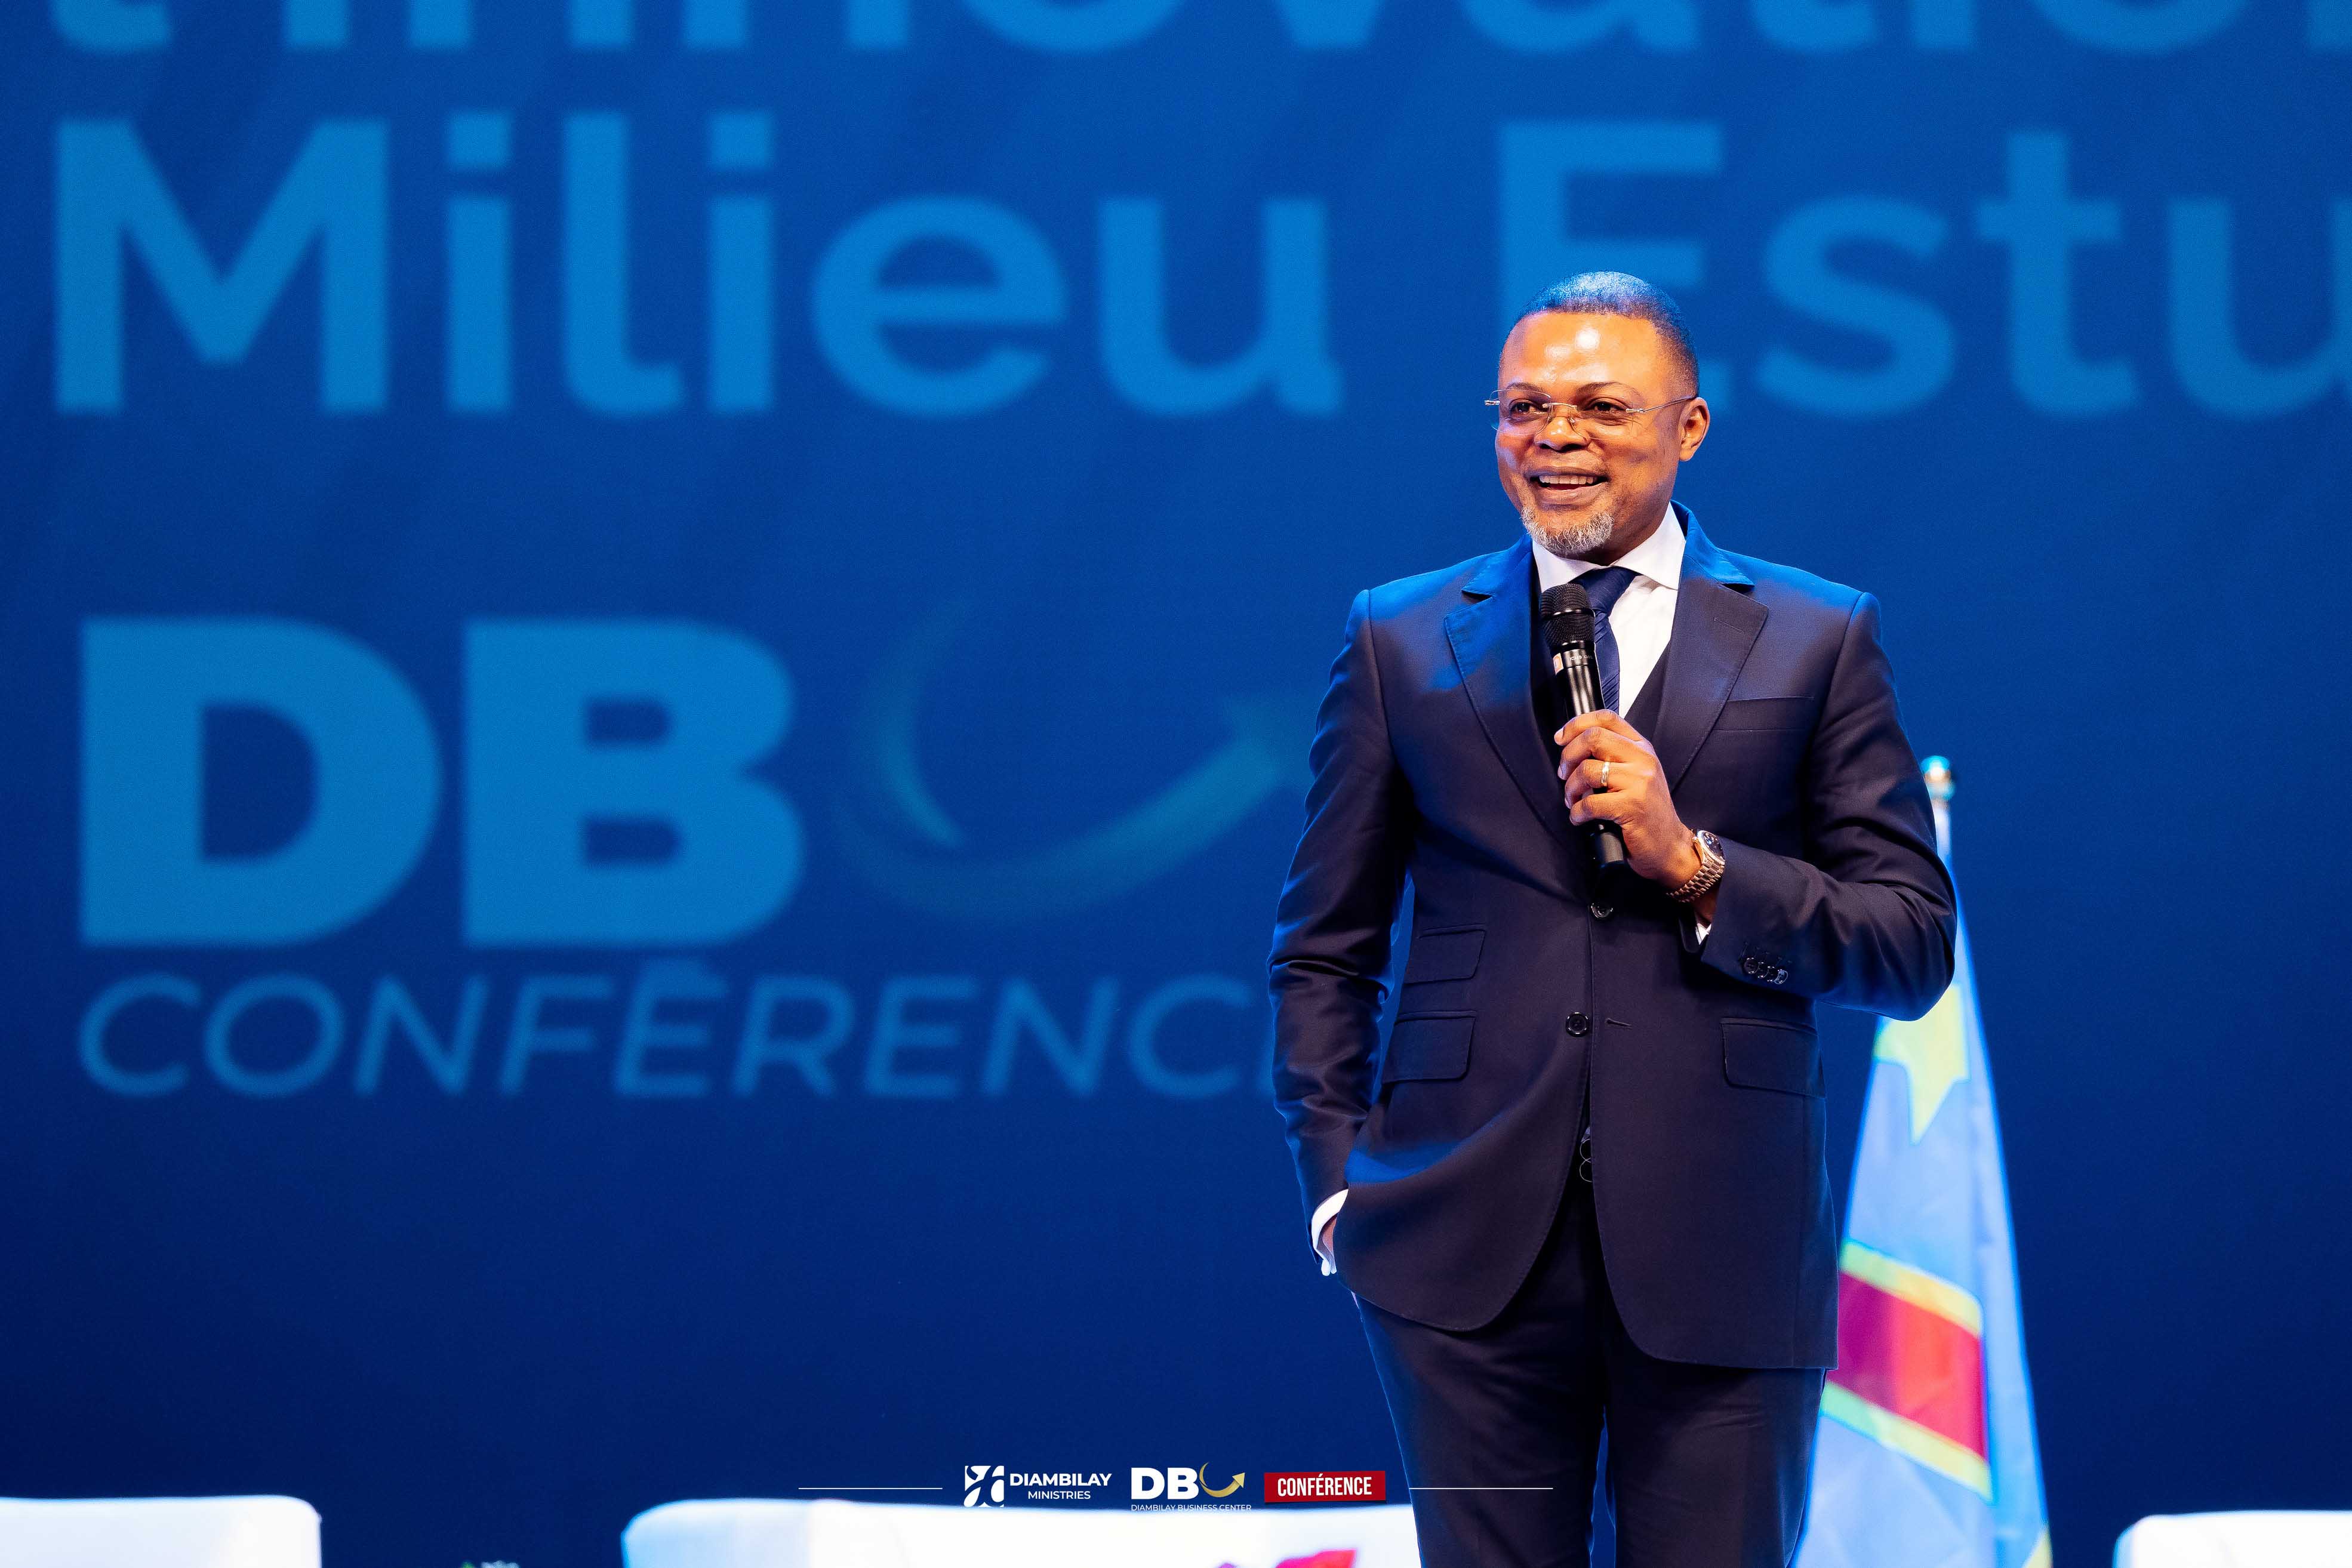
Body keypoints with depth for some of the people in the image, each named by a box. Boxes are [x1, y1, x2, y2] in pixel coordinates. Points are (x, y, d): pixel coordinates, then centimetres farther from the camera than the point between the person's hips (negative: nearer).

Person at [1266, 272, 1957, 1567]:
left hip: (1719, 1260, -1)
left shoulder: (1818, 643, 7)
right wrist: (1339, 1184, 2)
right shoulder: (1401, 643, 11)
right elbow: (1325, 950, 13)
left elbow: (1915, 946, 3)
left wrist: (1693, 863, -10)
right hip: (1470, 1257, 1)